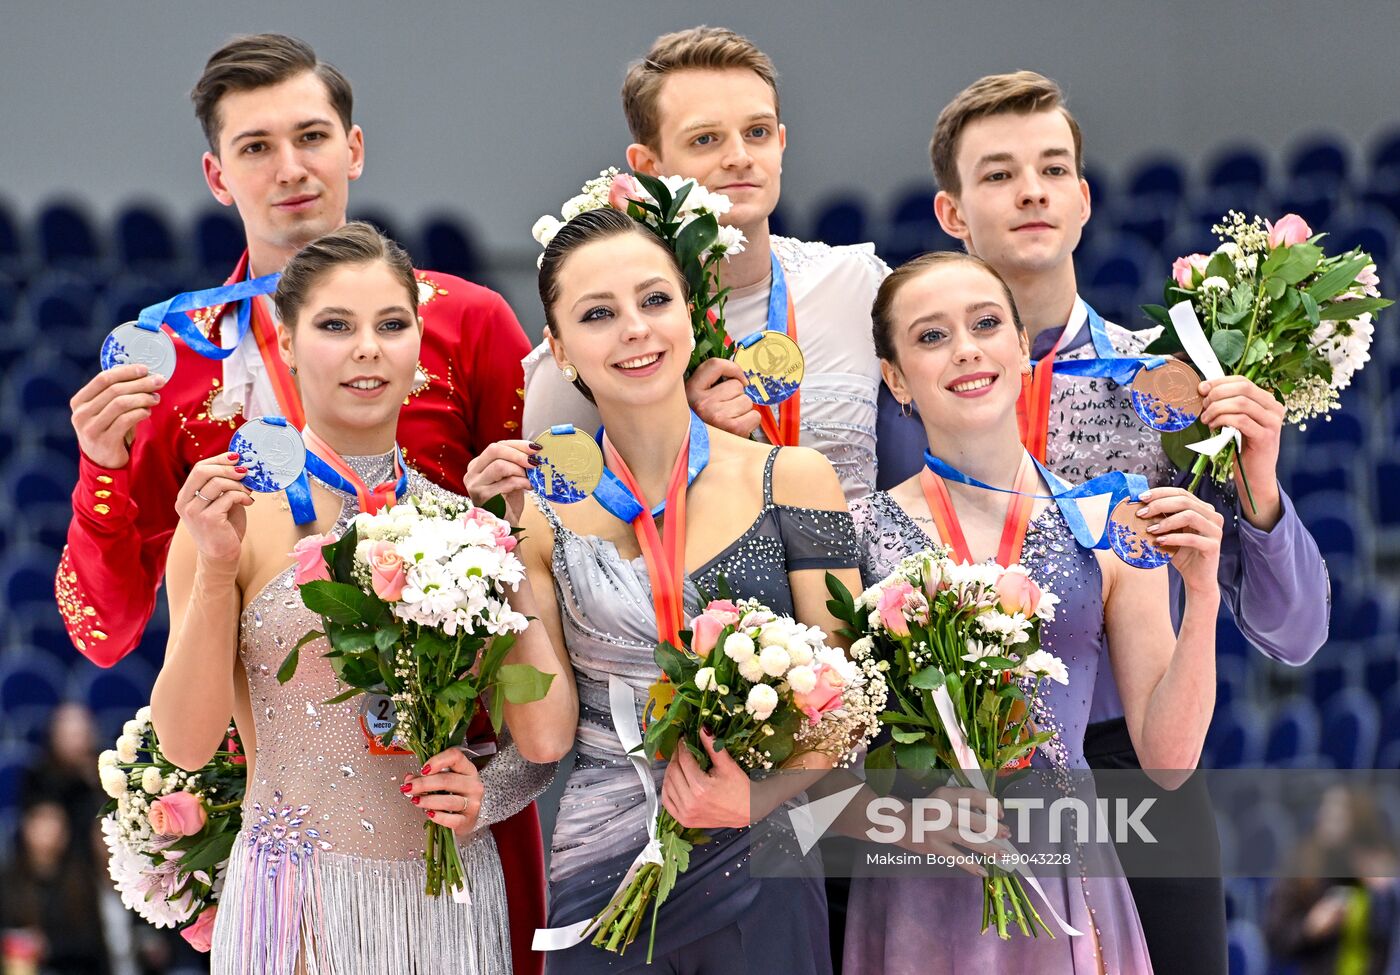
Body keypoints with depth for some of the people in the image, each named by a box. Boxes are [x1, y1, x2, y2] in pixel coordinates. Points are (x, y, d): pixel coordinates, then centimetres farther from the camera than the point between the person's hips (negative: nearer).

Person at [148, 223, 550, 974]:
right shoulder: (236, 519, -4)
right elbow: (187, 743, -8)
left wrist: (487, 794, -7)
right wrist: (215, 568, -16)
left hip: (451, 894, 3)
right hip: (299, 898, -3)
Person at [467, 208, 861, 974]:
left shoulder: (790, 480, -2)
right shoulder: (545, 514, 0)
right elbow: (544, 737, -5)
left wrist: (755, 797, -18)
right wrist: (507, 556, -9)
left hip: (758, 881, 0)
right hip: (597, 884, 0)